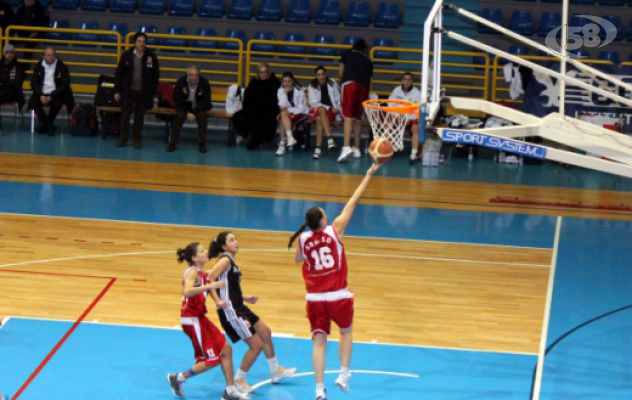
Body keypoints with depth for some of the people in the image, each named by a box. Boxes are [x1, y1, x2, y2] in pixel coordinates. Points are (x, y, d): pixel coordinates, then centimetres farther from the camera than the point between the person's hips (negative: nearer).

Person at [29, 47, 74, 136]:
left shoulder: (62, 67, -1)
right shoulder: (39, 66, 8)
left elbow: (64, 85, -5)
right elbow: (34, 83, 4)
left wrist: (51, 96, -16)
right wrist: (41, 95, -15)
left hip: (55, 94, -2)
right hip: (42, 93, 3)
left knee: (57, 102, -34)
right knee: (33, 101, -27)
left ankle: (45, 124, -9)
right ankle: (50, 126, -17)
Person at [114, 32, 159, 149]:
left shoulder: (151, 57, -4)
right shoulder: (127, 55, -4)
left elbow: (156, 76, 3)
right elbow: (119, 73, 1)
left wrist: (152, 93, 0)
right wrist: (117, 91, -1)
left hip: (143, 92, 0)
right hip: (128, 90, 0)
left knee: (139, 117, 8)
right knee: (125, 115, 7)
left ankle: (137, 139, 20)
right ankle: (123, 138, 18)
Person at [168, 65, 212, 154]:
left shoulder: (204, 83, -14)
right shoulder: (180, 82, -12)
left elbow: (205, 102, -12)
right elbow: (177, 100, -9)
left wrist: (194, 113, -24)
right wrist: (187, 113, -20)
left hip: (199, 107, 0)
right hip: (184, 106, 0)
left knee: (202, 116, -30)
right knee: (179, 115, -30)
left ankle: (201, 143, -17)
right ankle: (172, 142, -19)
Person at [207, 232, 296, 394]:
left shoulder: (231, 261, 13)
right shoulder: (225, 260, -15)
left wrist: (245, 298, 24)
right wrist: (218, 301, -31)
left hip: (239, 308, 10)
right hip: (230, 311, -10)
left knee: (265, 333, 20)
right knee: (257, 345, -5)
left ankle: (276, 372, 35)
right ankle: (238, 380, 9)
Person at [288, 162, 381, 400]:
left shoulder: (303, 239, -1)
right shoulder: (335, 230, -10)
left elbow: (298, 259, 20)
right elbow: (353, 202, -6)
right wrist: (369, 175, -3)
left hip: (315, 298, 2)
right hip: (338, 296, -2)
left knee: (319, 341, 5)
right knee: (346, 332, 22)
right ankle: (343, 375, 13)